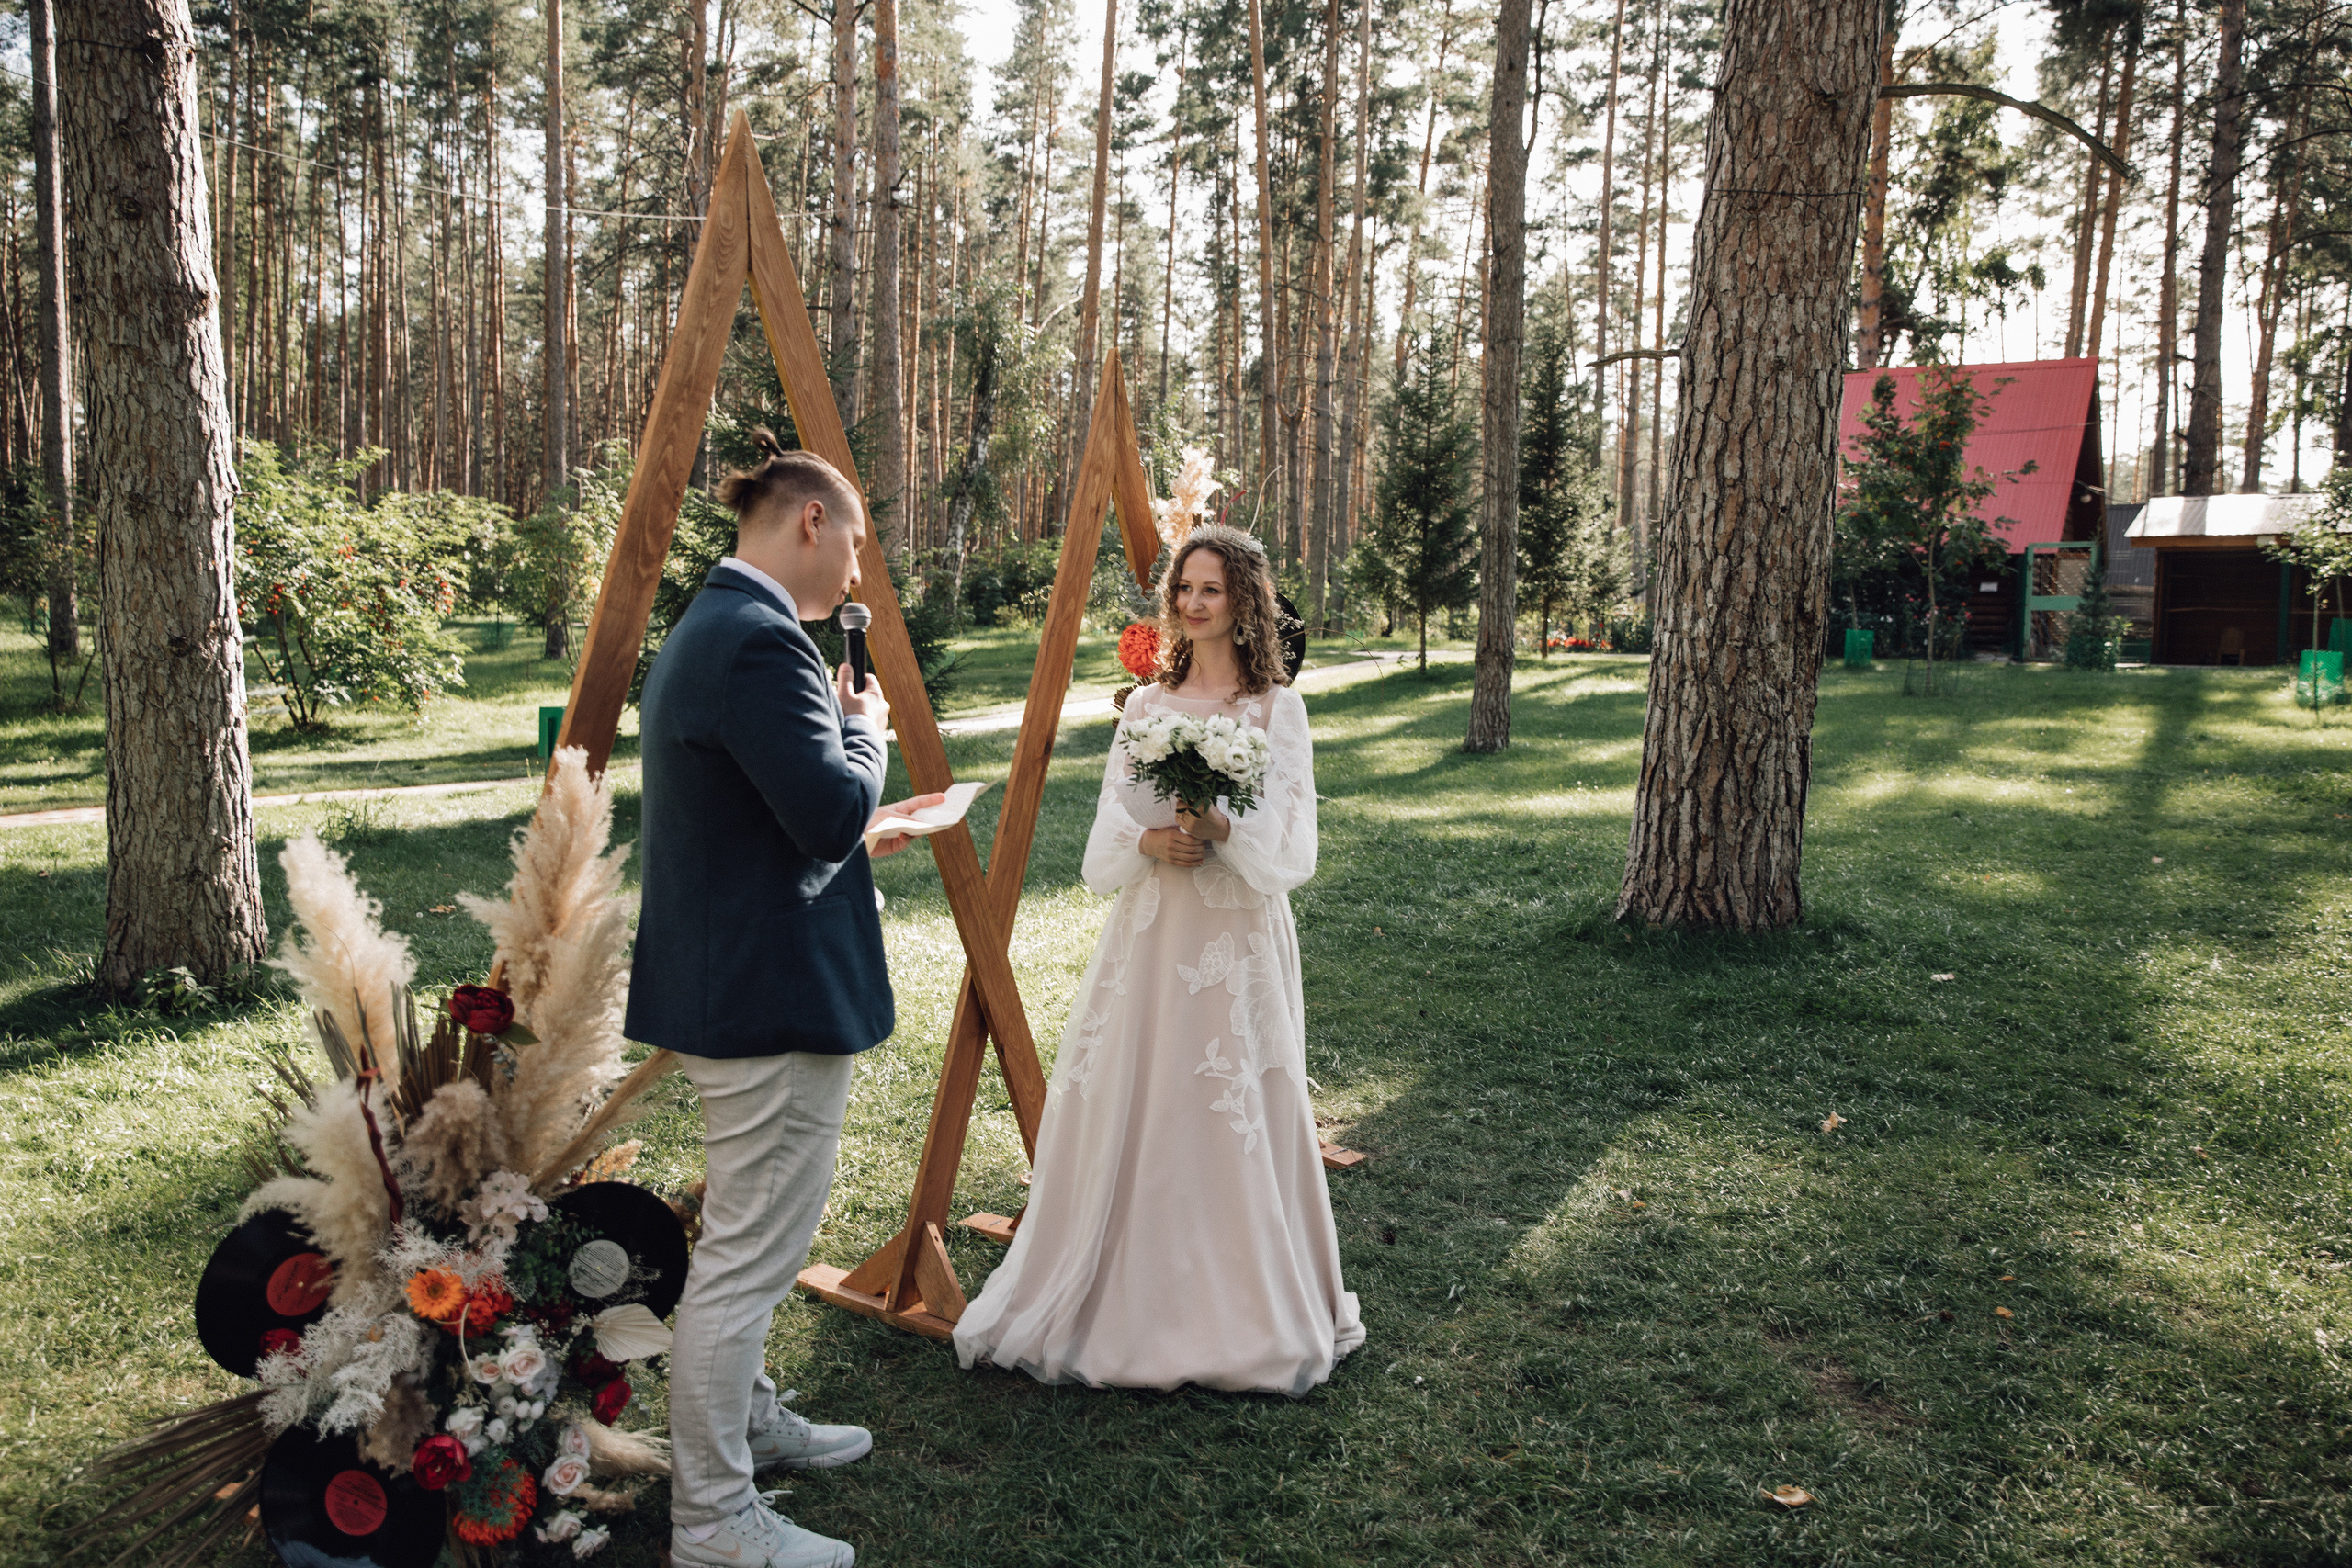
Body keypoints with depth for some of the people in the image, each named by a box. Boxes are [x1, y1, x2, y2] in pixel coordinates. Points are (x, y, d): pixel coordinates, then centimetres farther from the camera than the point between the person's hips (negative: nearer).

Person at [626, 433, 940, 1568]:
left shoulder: (704, 630, 13)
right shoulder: (763, 644, -21)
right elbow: (834, 808, -25)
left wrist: (854, 837, 16)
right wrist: (864, 723, -9)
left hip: (727, 987, 11)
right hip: (774, 995, -11)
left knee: (744, 1238, 24)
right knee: (747, 1253, 1)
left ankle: (748, 1422, 42)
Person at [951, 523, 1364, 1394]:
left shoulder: (1277, 707, 0)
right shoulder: (1145, 705, 10)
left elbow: (1292, 847, -5)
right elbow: (1104, 837, 7)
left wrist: (1226, 830, -22)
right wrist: (1149, 841, -14)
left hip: (1240, 940, -3)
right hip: (1151, 934, 3)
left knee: (1234, 1123, 1)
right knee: (1125, 1116, 5)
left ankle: (1239, 1315, 17)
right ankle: (1124, 1300, 20)